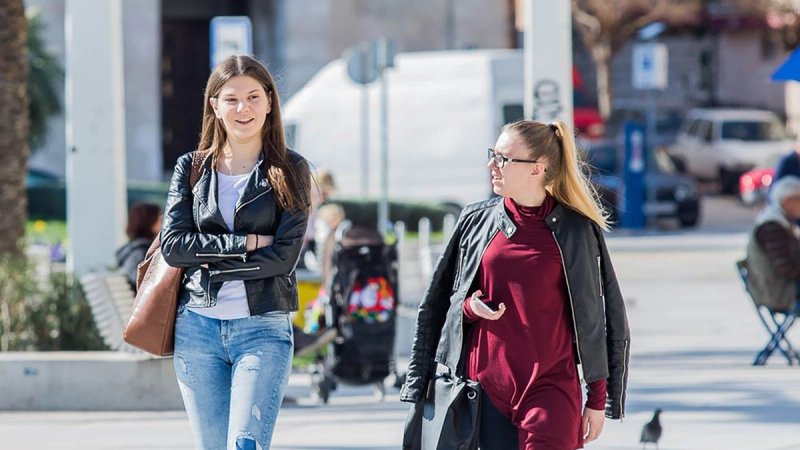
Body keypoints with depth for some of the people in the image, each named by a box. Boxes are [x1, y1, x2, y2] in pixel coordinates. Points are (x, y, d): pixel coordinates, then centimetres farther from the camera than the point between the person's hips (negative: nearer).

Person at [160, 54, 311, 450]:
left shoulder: (289, 172, 3)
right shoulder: (191, 168, 9)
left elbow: (283, 257, -7)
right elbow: (173, 245, -3)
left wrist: (208, 262, -7)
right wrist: (246, 243, -10)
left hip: (263, 328, -3)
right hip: (197, 327, 3)